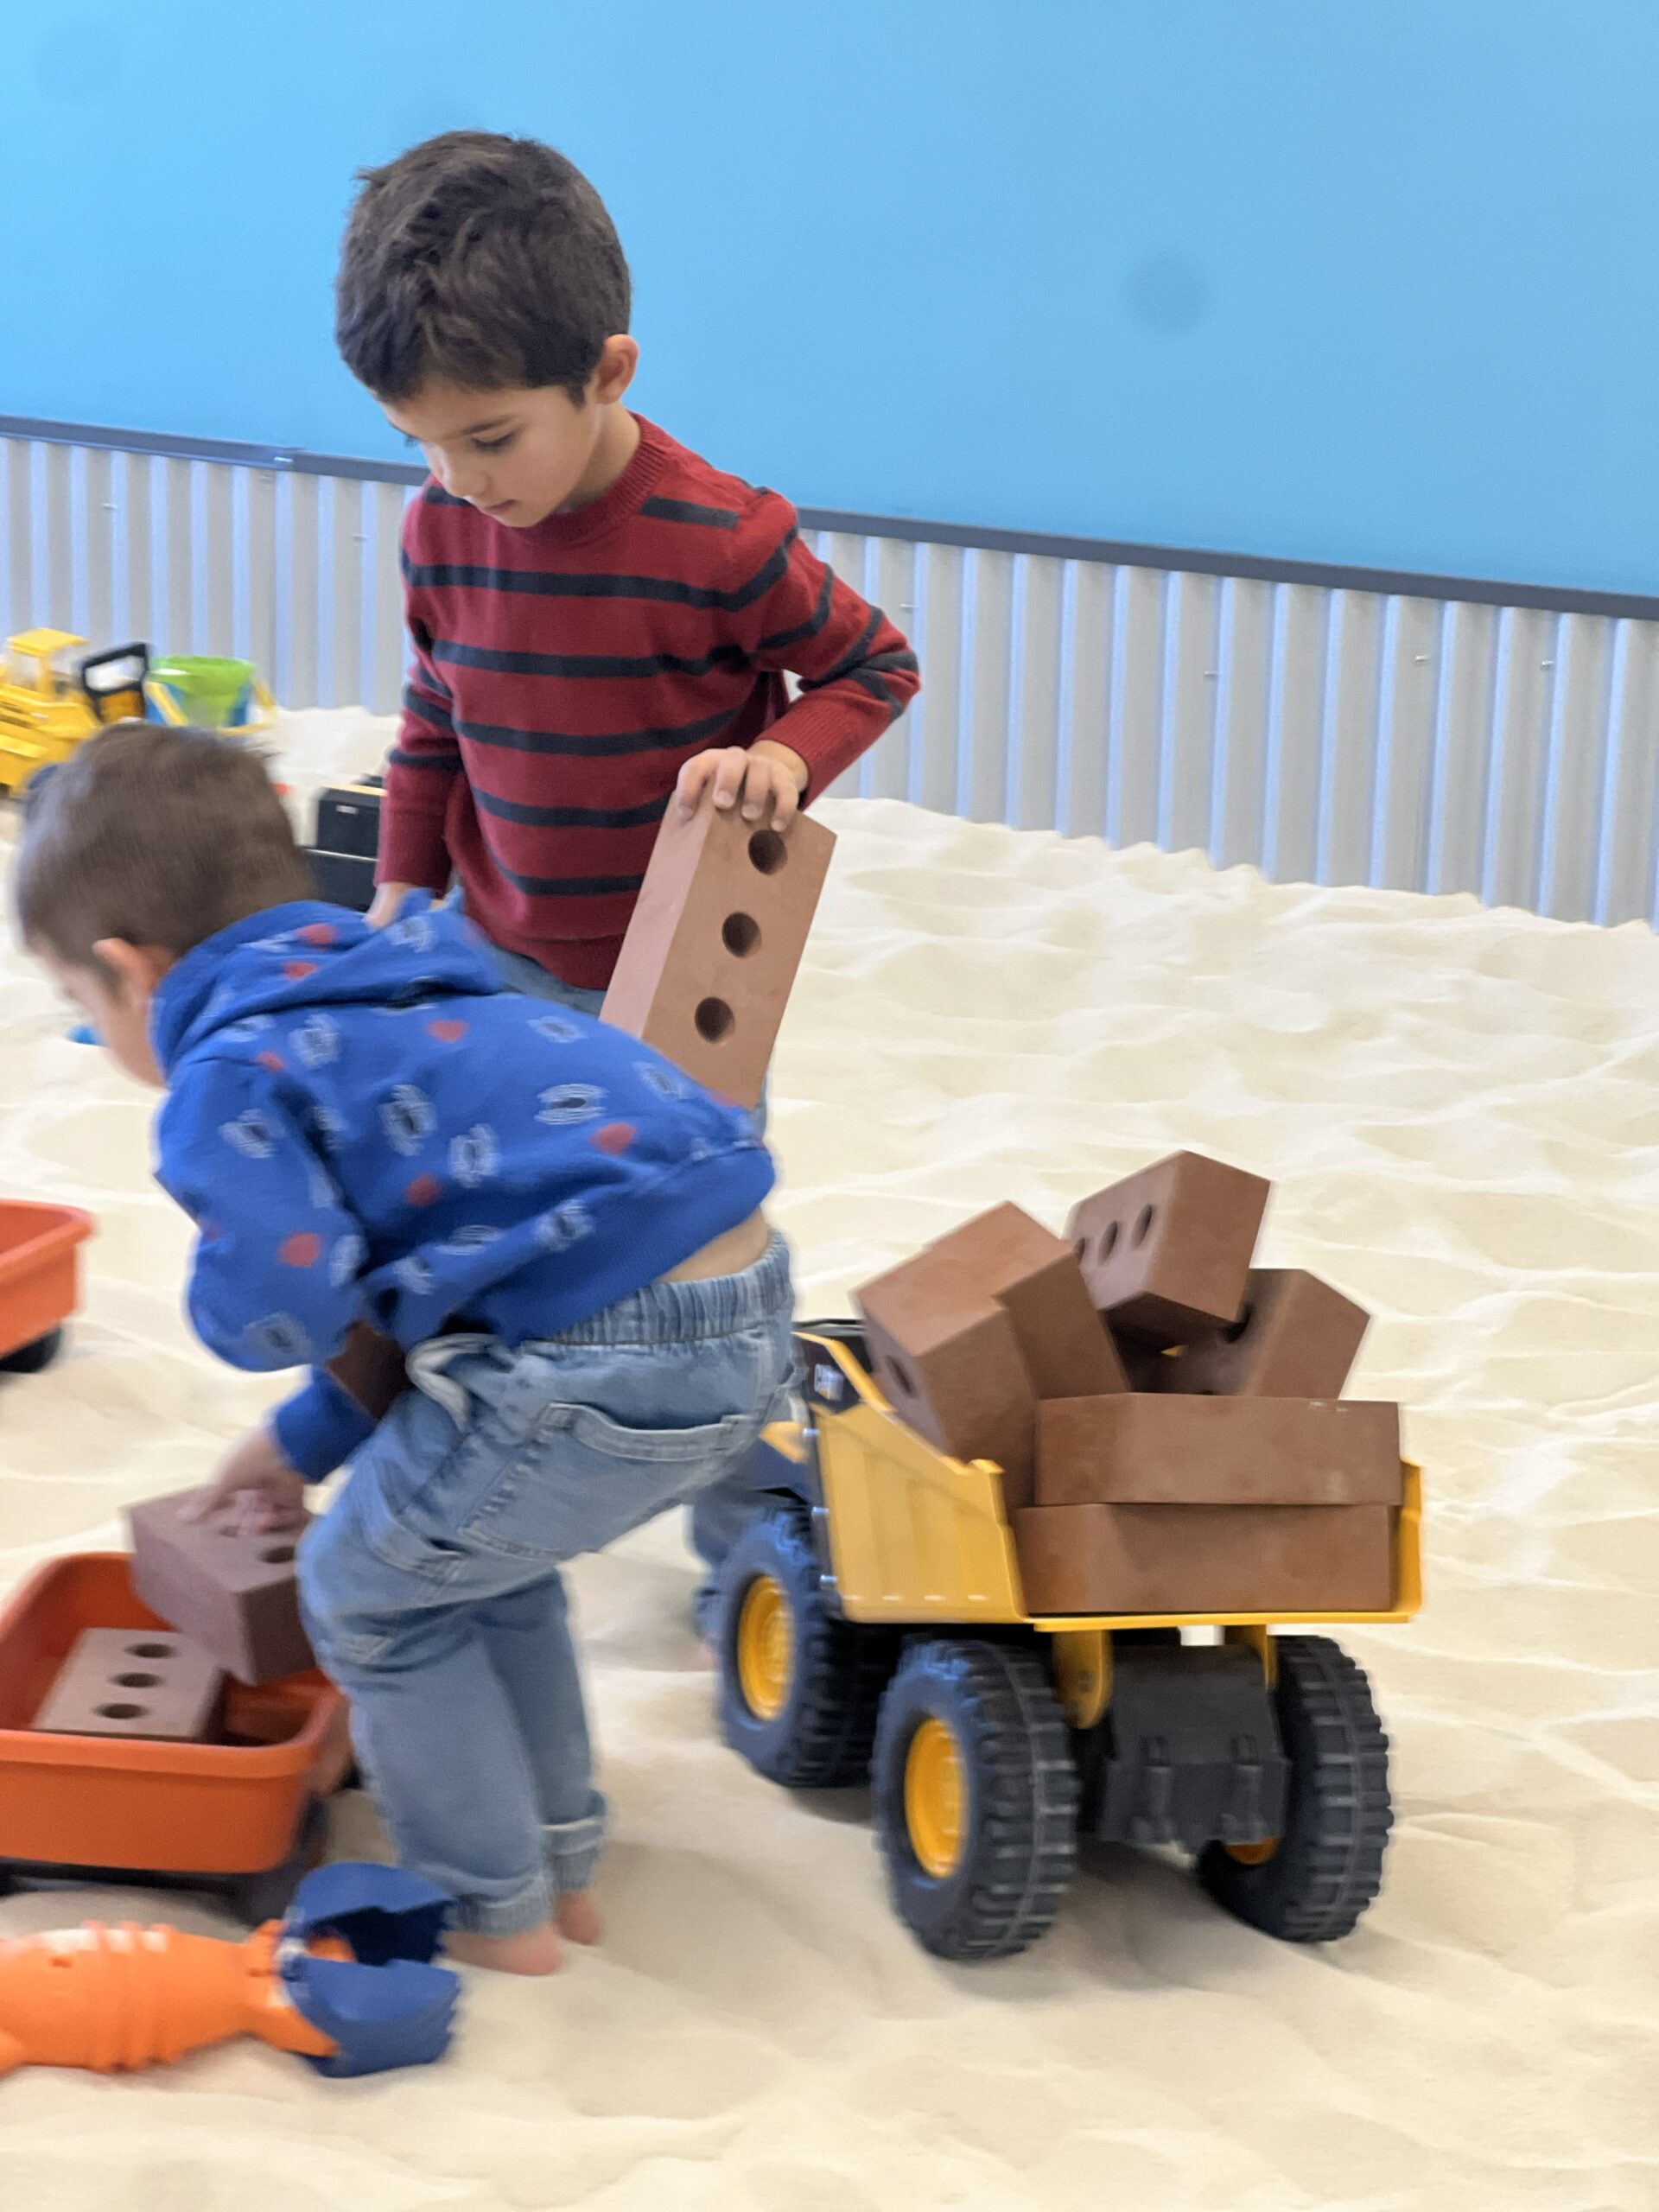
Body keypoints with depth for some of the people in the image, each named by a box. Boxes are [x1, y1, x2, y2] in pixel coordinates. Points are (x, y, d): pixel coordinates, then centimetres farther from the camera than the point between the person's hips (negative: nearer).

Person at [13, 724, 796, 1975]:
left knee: (373, 1592, 15)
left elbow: (282, 1305, -20)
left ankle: (497, 1916, 26)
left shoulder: (228, 1074, -5)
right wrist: (308, 1441, 38)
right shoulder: (389, 996, 24)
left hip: (608, 1360, -9)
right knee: (477, 1557, 31)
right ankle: (558, 1867, 40)